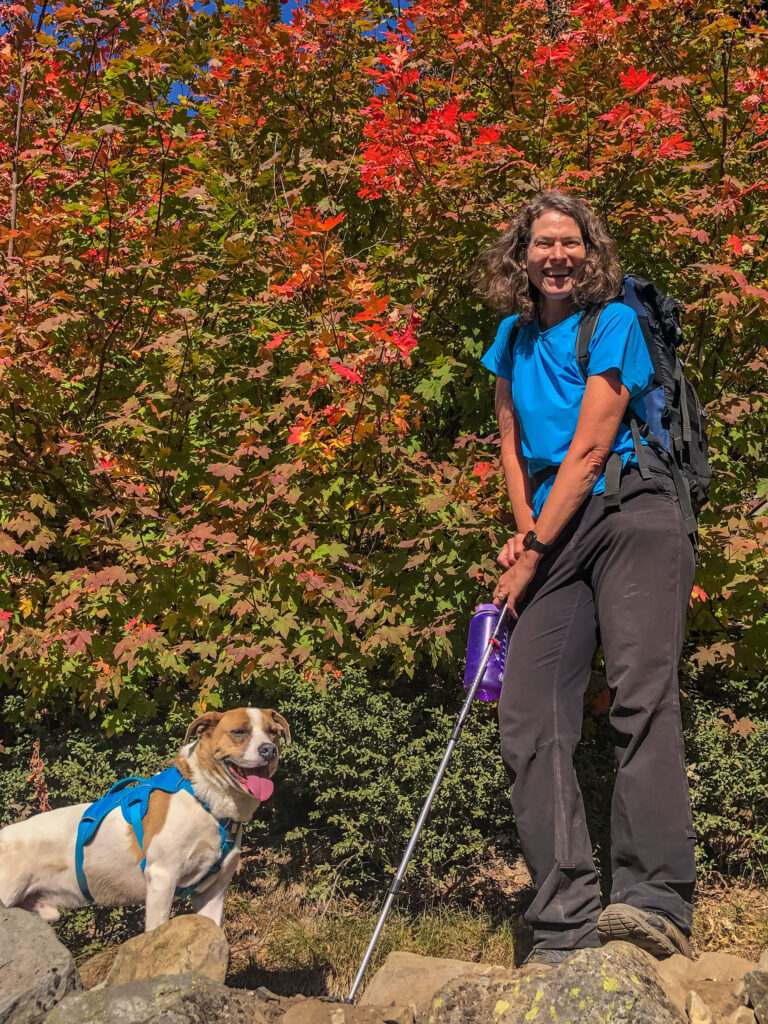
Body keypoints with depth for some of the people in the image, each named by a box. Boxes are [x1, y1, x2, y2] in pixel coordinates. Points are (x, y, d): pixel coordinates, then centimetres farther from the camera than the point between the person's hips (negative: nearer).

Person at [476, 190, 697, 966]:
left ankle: (654, 901, -25)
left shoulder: (614, 324, 1)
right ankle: (565, 927, -7)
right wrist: (524, 530, 5)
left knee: (642, 693, -22)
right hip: (554, 534, 5)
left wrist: (533, 551, -5)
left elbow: (589, 448, -5)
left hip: (630, 516, -5)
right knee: (527, 716, -8)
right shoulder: (514, 337, 20)